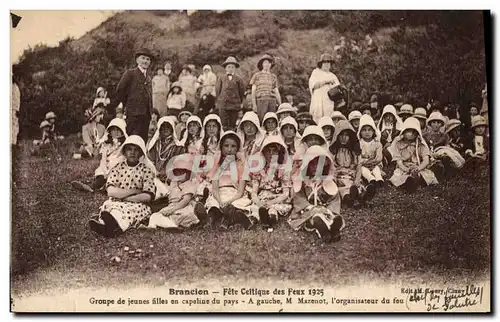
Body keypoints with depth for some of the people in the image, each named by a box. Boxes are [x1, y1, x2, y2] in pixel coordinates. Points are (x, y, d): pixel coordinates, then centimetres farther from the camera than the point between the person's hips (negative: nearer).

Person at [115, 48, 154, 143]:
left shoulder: (148, 78, 21)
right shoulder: (130, 73, -1)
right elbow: (119, 90, -6)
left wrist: (150, 112, 14)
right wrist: (126, 105, -1)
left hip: (146, 114, 7)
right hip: (134, 113, -7)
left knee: (143, 141, 5)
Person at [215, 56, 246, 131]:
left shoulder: (238, 79, 9)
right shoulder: (221, 79, 11)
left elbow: (242, 91, 11)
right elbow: (217, 90, 12)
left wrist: (239, 102, 8)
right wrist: (218, 101, 8)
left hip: (234, 105, 0)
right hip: (222, 105, 0)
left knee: (232, 124, 2)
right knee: (224, 124, -5)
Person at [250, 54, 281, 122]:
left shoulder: (274, 77, 21)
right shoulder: (256, 75, 14)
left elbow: (277, 92, 20)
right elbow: (253, 91, 9)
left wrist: (280, 106, 10)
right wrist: (254, 104, -2)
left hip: (272, 101, 3)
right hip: (261, 101, -3)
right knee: (262, 120, -15)